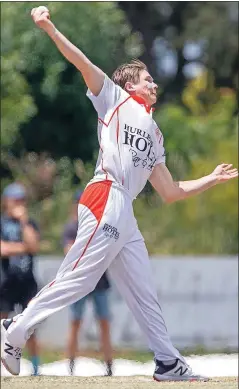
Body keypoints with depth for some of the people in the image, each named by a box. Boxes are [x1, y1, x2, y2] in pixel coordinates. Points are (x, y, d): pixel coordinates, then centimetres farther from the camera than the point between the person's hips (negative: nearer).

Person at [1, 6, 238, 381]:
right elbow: (82, 63, -3)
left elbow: (170, 192, 29)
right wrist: (50, 28, -15)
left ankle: (169, 363, 9)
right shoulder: (115, 98, 11)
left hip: (125, 216, 8)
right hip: (106, 199, -8)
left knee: (144, 293, 7)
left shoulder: (154, 134, 29)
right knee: (77, 280, -15)